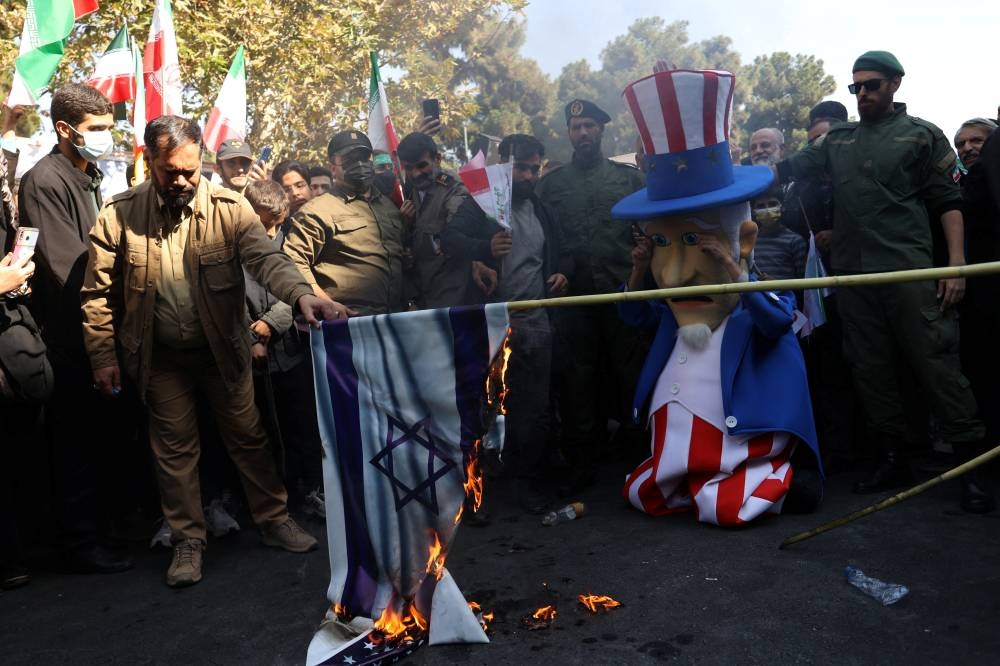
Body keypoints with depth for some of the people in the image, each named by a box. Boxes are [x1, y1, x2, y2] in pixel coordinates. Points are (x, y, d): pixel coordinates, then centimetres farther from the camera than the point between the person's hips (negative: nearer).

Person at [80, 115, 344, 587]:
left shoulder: (229, 208, -11)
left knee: (248, 437, 10)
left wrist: (302, 294, -44)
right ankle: (188, 540, 26)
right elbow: (99, 292, -3)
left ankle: (274, 519, 27)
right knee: (175, 449, 12)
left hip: (223, 348, 0)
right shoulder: (119, 215, -8)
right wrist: (103, 357, -4)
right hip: (160, 357, 1)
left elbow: (266, 258, -24)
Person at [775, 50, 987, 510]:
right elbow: (788, 169, 20)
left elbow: (948, 202, 2)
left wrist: (957, 262, -8)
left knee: (935, 363, -8)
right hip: (853, 274, 5)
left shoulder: (922, 135, 7)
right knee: (870, 369, 6)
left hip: (908, 270, -4)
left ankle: (971, 458, 0)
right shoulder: (837, 140, 18)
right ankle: (892, 459, 15)